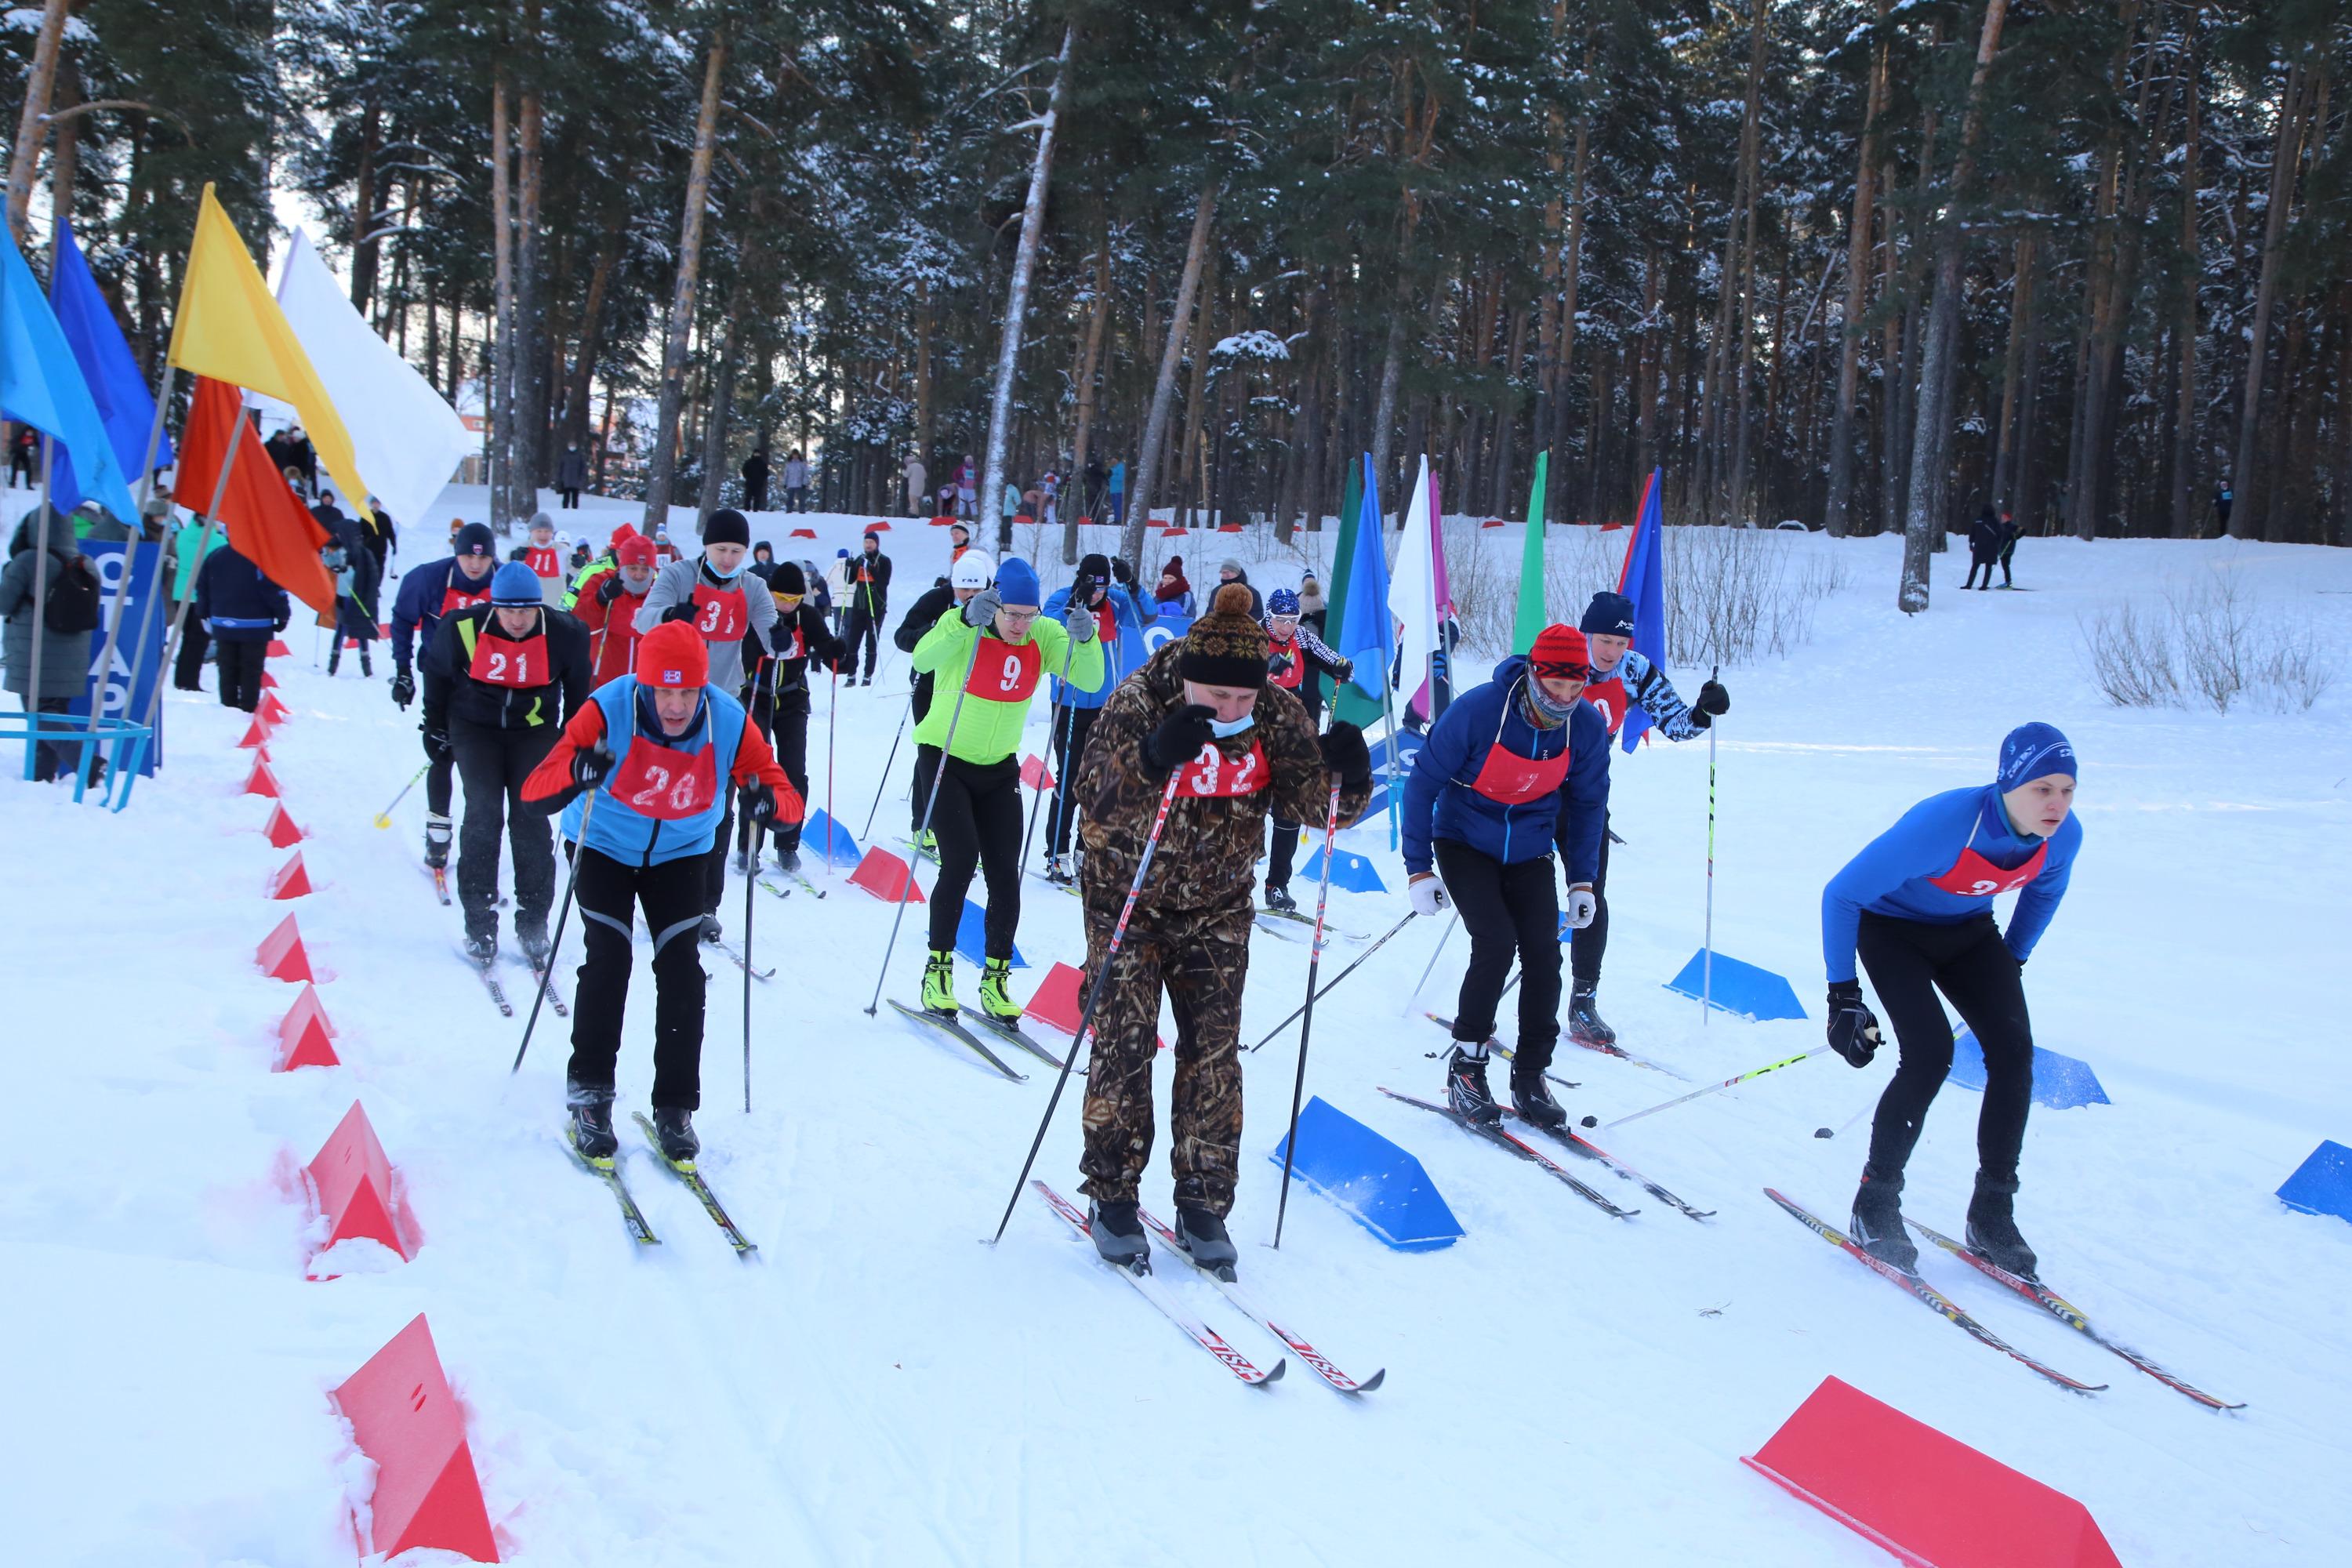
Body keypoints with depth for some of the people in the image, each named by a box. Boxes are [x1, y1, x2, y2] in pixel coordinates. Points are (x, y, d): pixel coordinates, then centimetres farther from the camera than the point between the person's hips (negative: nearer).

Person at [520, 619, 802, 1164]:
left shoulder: (729, 722, -23)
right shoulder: (608, 711, -30)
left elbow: (788, 799, -21)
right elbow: (534, 793, -34)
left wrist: (769, 802, -45)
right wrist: (577, 772, -56)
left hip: (679, 854, 2)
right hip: (603, 846, -2)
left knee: (681, 968, -9)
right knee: (609, 959, -15)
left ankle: (675, 1109, 3)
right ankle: (589, 1098, 1)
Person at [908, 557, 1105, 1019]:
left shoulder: (1045, 635, -6)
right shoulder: (963, 627, -16)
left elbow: (1090, 681, -16)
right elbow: (923, 659, -36)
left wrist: (1085, 639, -34)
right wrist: (966, 620, -49)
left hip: (1000, 768, 4)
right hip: (948, 761, -4)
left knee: (1005, 873, 0)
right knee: (960, 861, -15)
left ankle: (995, 979, 12)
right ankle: (938, 966, 0)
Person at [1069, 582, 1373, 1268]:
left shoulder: (1277, 715, -12)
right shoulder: (1138, 703, -21)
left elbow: (1315, 803, -12)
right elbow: (1097, 807, -29)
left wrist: (1345, 776, -34)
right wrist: (1154, 760, -47)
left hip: (1218, 908, 3)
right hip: (1129, 899, -2)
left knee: (1215, 1054, 1)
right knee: (1124, 1048, -3)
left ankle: (1203, 1206, 12)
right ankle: (1113, 1199, 12)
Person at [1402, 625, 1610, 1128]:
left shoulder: (1588, 725, -14)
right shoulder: (1477, 710, -26)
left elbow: (1588, 802, 4)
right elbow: (1423, 782, -16)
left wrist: (1583, 880, 2)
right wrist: (1418, 868, -16)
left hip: (1530, 853, 4)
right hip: (1465, 842, -4)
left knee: (1543, 953, -9)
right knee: (1496, 942, -20)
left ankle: (1530, 1077, 6)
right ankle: (1466, 1066, -3)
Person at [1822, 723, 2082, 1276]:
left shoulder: (2064, 836, -19)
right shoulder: (1940, 825, -37)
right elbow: (1841, 895, -26)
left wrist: (2012, 963, 13)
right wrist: (1843, 996, -24)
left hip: (1969, 933, 5)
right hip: (1892, 929, -5)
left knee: (2014, 1050, -13)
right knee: (1930, 1055, -22)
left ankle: (1992, 1215, 1)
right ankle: (1875, 1208, -4)